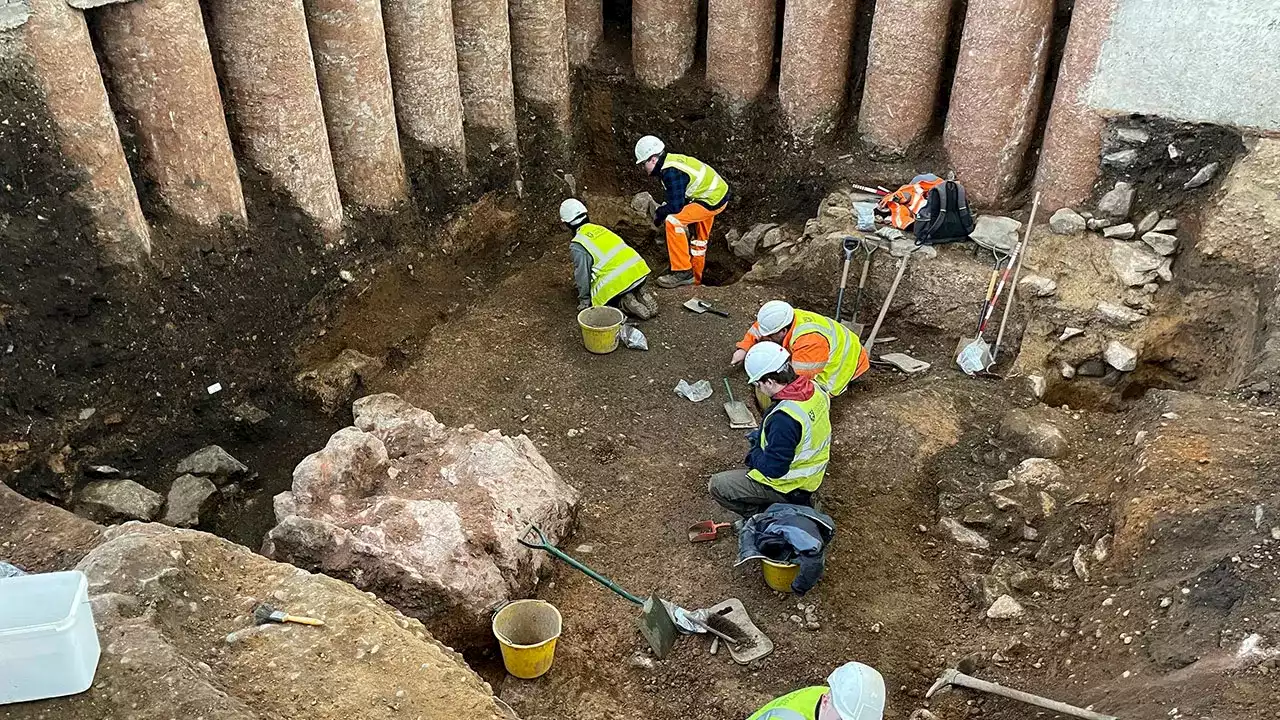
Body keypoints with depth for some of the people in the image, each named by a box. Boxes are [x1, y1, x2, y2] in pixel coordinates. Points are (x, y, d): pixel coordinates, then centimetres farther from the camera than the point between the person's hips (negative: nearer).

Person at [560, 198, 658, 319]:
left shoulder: (577, 246, -3)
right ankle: (640, 295, 9)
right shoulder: (600, 228, 18)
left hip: (620, 280, -7)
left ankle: (623, 304, -4)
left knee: (600, 298, 19)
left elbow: (582, 275, -1)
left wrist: (584, 301, 13)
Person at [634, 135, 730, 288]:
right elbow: (677, 198, 15)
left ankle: (683, 272, -19)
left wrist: (659, 214, -10)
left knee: (673, 221, -23)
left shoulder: (671, 172, -25)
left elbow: (675, 206, -26)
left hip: (713, 201, -11)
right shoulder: (670, 162, 4)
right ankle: (695, 279, 42)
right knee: (699, 239, 24)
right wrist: (663, 210, 4)